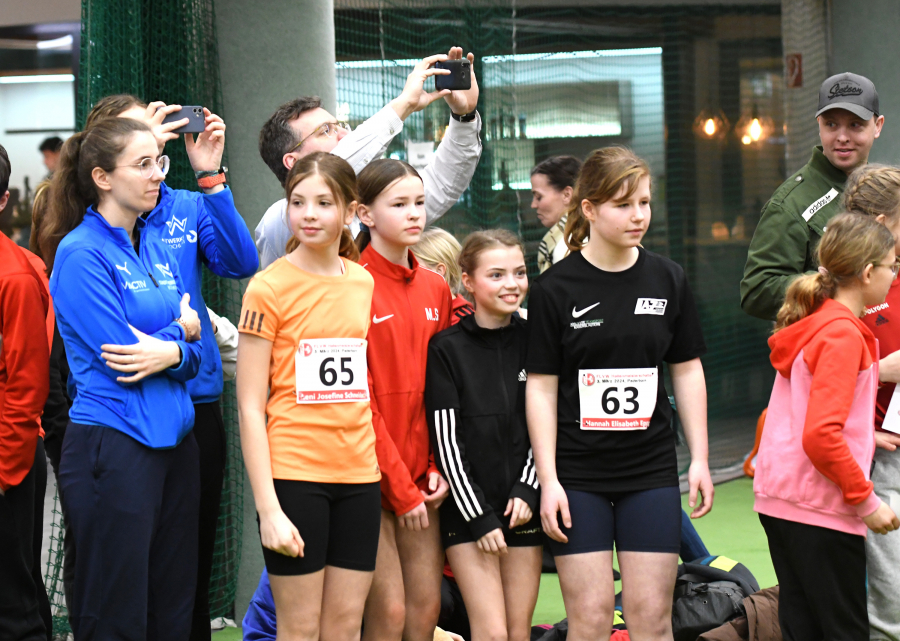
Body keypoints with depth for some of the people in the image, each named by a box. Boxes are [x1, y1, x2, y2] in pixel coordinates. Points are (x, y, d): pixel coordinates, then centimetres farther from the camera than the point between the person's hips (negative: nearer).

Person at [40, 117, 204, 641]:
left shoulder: (156, 249, 13)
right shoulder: (81, 254, -9)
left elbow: (194, 350, 11)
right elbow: (117, 354, -15)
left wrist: (170, 352, -12)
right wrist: (180, 330, 0)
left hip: (174, 440, 7)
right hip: (114, 443, -7)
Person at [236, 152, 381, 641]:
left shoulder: (365, 283, 9)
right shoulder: (269, 287, -6)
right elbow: (250, 408, -8)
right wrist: (268, 508, -14)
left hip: (358, 473, 5)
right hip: (293, 471, -5)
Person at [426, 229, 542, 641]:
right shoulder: (447, 348, -4)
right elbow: (445, 440, -6)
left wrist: (527, 491, -4)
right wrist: (479, 517, -10)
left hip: (523, 505, 3)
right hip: (467, 510, -3)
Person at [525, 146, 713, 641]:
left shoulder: (668, 280, 5)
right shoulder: (555, 288, -5)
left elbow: (687, 370, 11)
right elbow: (541, 387, -4)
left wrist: (699, 459, 6)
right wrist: (548, 480, -8)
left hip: (651, 471, 3)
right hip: (577, 475, -2)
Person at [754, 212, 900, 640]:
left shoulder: (811, 323, 13)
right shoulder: (842, 334, -15)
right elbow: (820, 435, -23)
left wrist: (865, 435, 14)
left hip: (779, 499, 9)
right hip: (821, 508, -9)